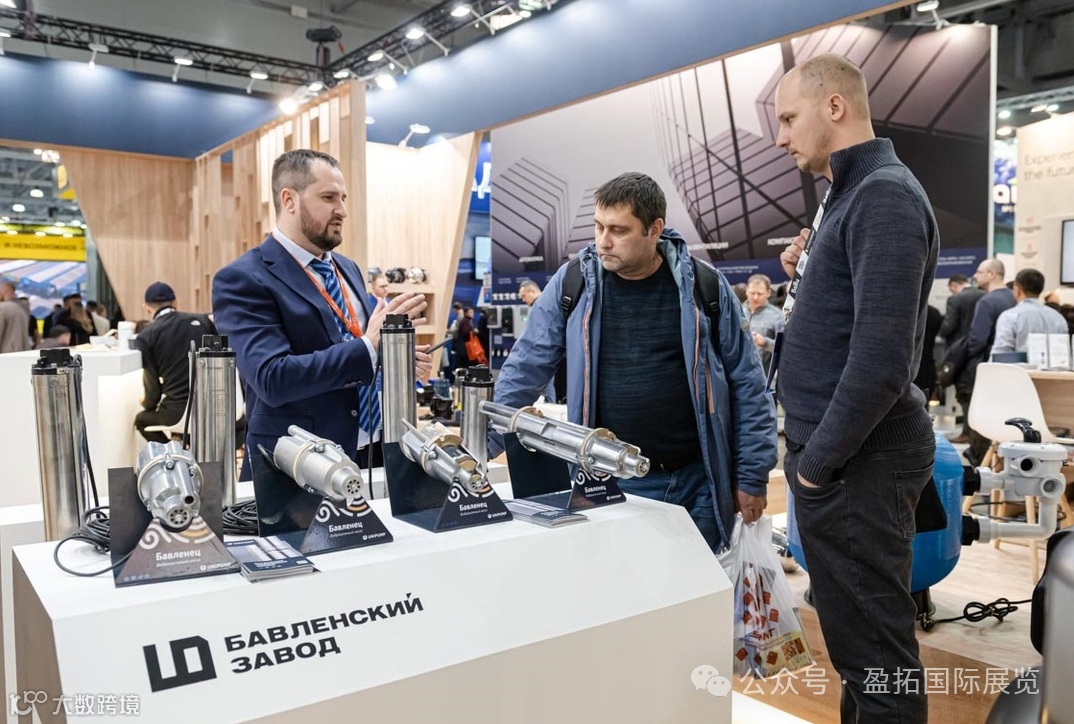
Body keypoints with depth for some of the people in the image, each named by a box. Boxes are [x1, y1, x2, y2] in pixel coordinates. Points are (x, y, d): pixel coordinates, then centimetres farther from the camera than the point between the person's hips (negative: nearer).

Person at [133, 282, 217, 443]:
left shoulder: (145, 337, -2)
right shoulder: (202, 320, 5)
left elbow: (153, 385, 0)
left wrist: (147, 404, 23)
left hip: (178, 410, -2)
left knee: (141, 419, 29)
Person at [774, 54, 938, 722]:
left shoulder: (884, 195, -16)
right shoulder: (852, 193, 15)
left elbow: (881, 357, -24)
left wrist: (818, 461, -16)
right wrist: (808, 277, 5)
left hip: (855, 461, -10)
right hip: (843, 453, 10)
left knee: (874, 647, 3)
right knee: (854, 633, 21)